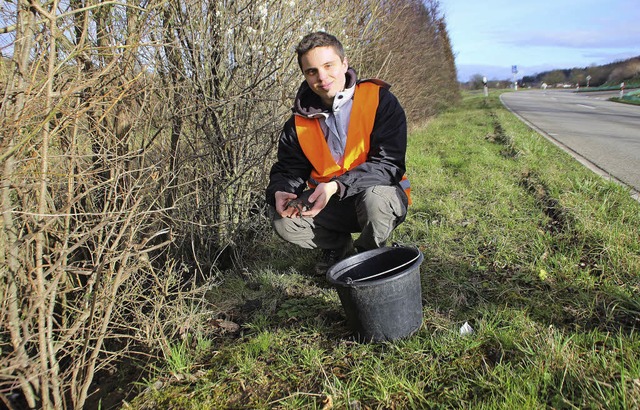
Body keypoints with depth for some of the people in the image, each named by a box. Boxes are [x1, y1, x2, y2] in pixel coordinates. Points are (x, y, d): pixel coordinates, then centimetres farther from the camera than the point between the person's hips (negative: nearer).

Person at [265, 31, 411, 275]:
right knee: (284, 221, -19)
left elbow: (388, 164, -20)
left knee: (374, 197, -38)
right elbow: (289, 171, 3)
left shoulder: (379, 100, -13)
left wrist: (336, 186, -33)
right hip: (330, 205, 4)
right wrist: (279, 192, -23)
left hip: (382, 197, -3)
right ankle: (340, 246, 11)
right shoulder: (300, 122, 0)